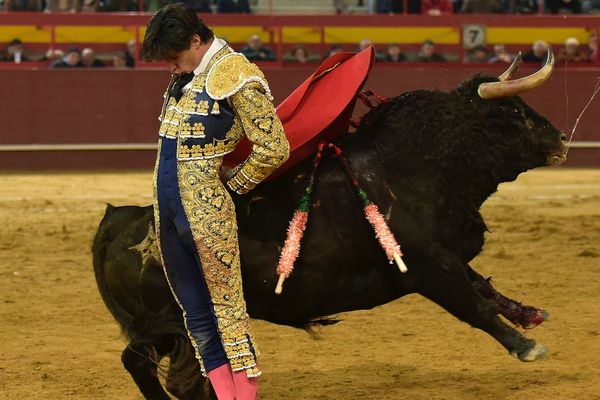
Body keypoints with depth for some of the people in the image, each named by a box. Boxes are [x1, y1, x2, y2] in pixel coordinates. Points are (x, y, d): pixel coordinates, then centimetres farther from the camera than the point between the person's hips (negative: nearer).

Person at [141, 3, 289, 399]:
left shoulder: (235, 74, -11)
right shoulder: (186, 79, 14)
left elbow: (274, 149, -13)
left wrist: (232, 184, -2)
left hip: (205, 210, -9)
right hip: (167, 206, 9)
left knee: (227, 306, -4)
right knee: (197, 314, 10)